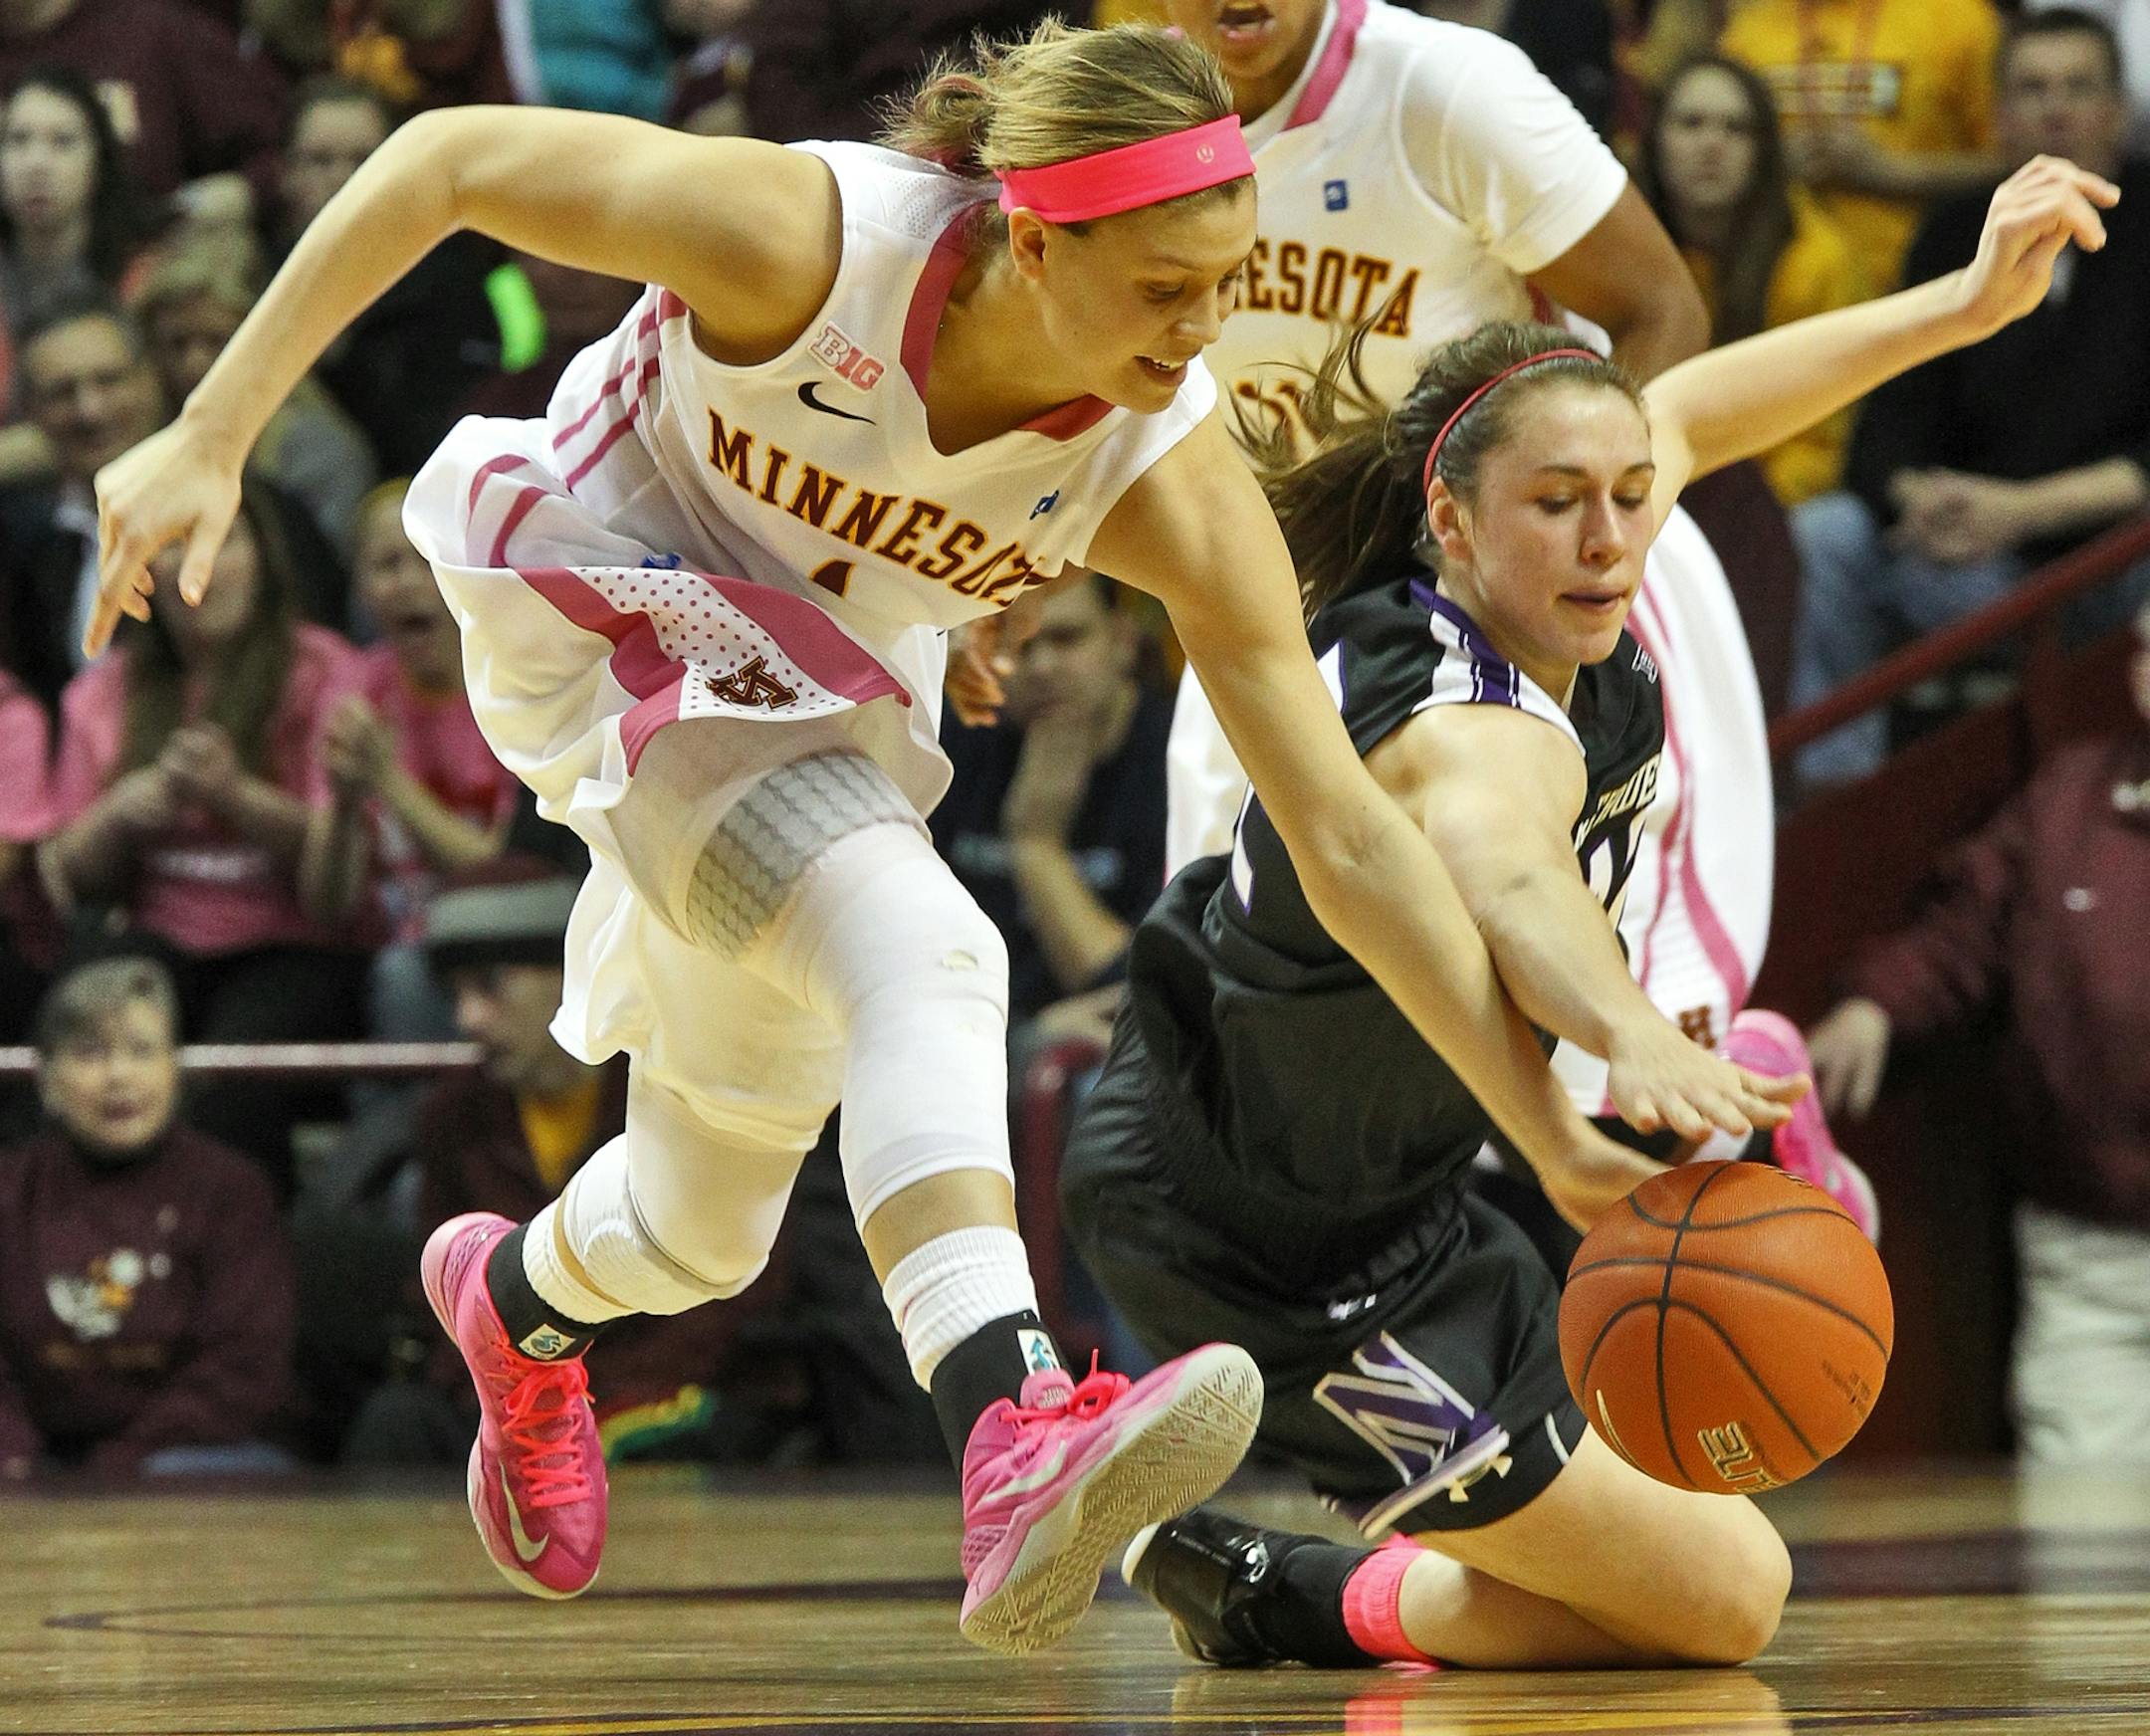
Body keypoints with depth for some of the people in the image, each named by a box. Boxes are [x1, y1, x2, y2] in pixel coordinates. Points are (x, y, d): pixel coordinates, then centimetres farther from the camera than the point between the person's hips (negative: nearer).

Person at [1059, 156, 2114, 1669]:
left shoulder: (1515, 589, -10)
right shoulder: (1490, 728, -35)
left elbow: (1685, 410, 11)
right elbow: (1505, 874, -61)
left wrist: (1965, 306, 11)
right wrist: (1644, 1044, -81)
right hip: (1276, 1254, -10)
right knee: (1724, 1598, -7)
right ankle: (1278, 1599, 5)